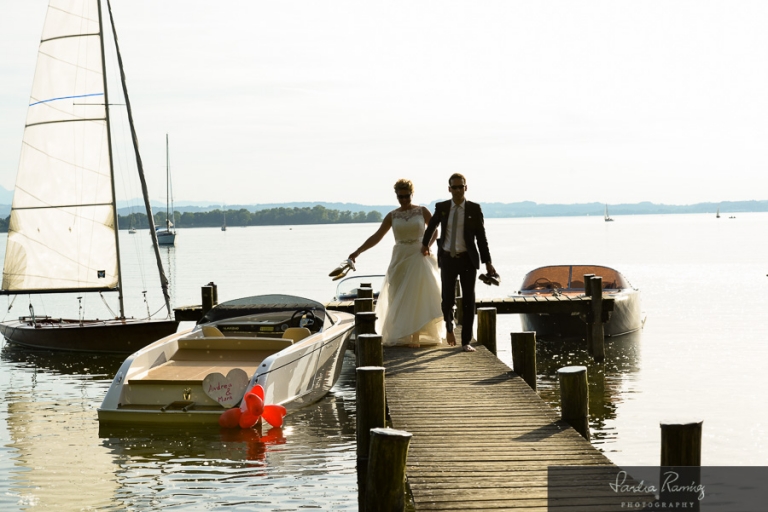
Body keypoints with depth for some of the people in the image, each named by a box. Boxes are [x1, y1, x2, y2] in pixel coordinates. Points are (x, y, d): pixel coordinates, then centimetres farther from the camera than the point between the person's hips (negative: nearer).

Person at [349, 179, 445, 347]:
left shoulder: (422, 211, 1)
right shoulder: (392, 216, 5)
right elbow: (377, 236, 4)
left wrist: (428, 245, -12)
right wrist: (358, 251, -4)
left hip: (419, 257, -2)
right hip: (400, 258, 2)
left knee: (418, 296, -9)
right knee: (401, 298, 1)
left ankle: (415, 336, -11)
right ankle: (403, 335, 8)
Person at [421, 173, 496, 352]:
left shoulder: (474, 209, -3)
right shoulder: (441, 208, 2)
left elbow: (481, 236, -2)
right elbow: (431, 226, 22)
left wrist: (487, 263, -5)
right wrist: (425, 244, 35)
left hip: (467, 259, -1)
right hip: (447, 258, 1)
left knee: (468, 300, -1)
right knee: (447, 298, 2)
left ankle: (466, 341, 4)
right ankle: (449, 328, 33)